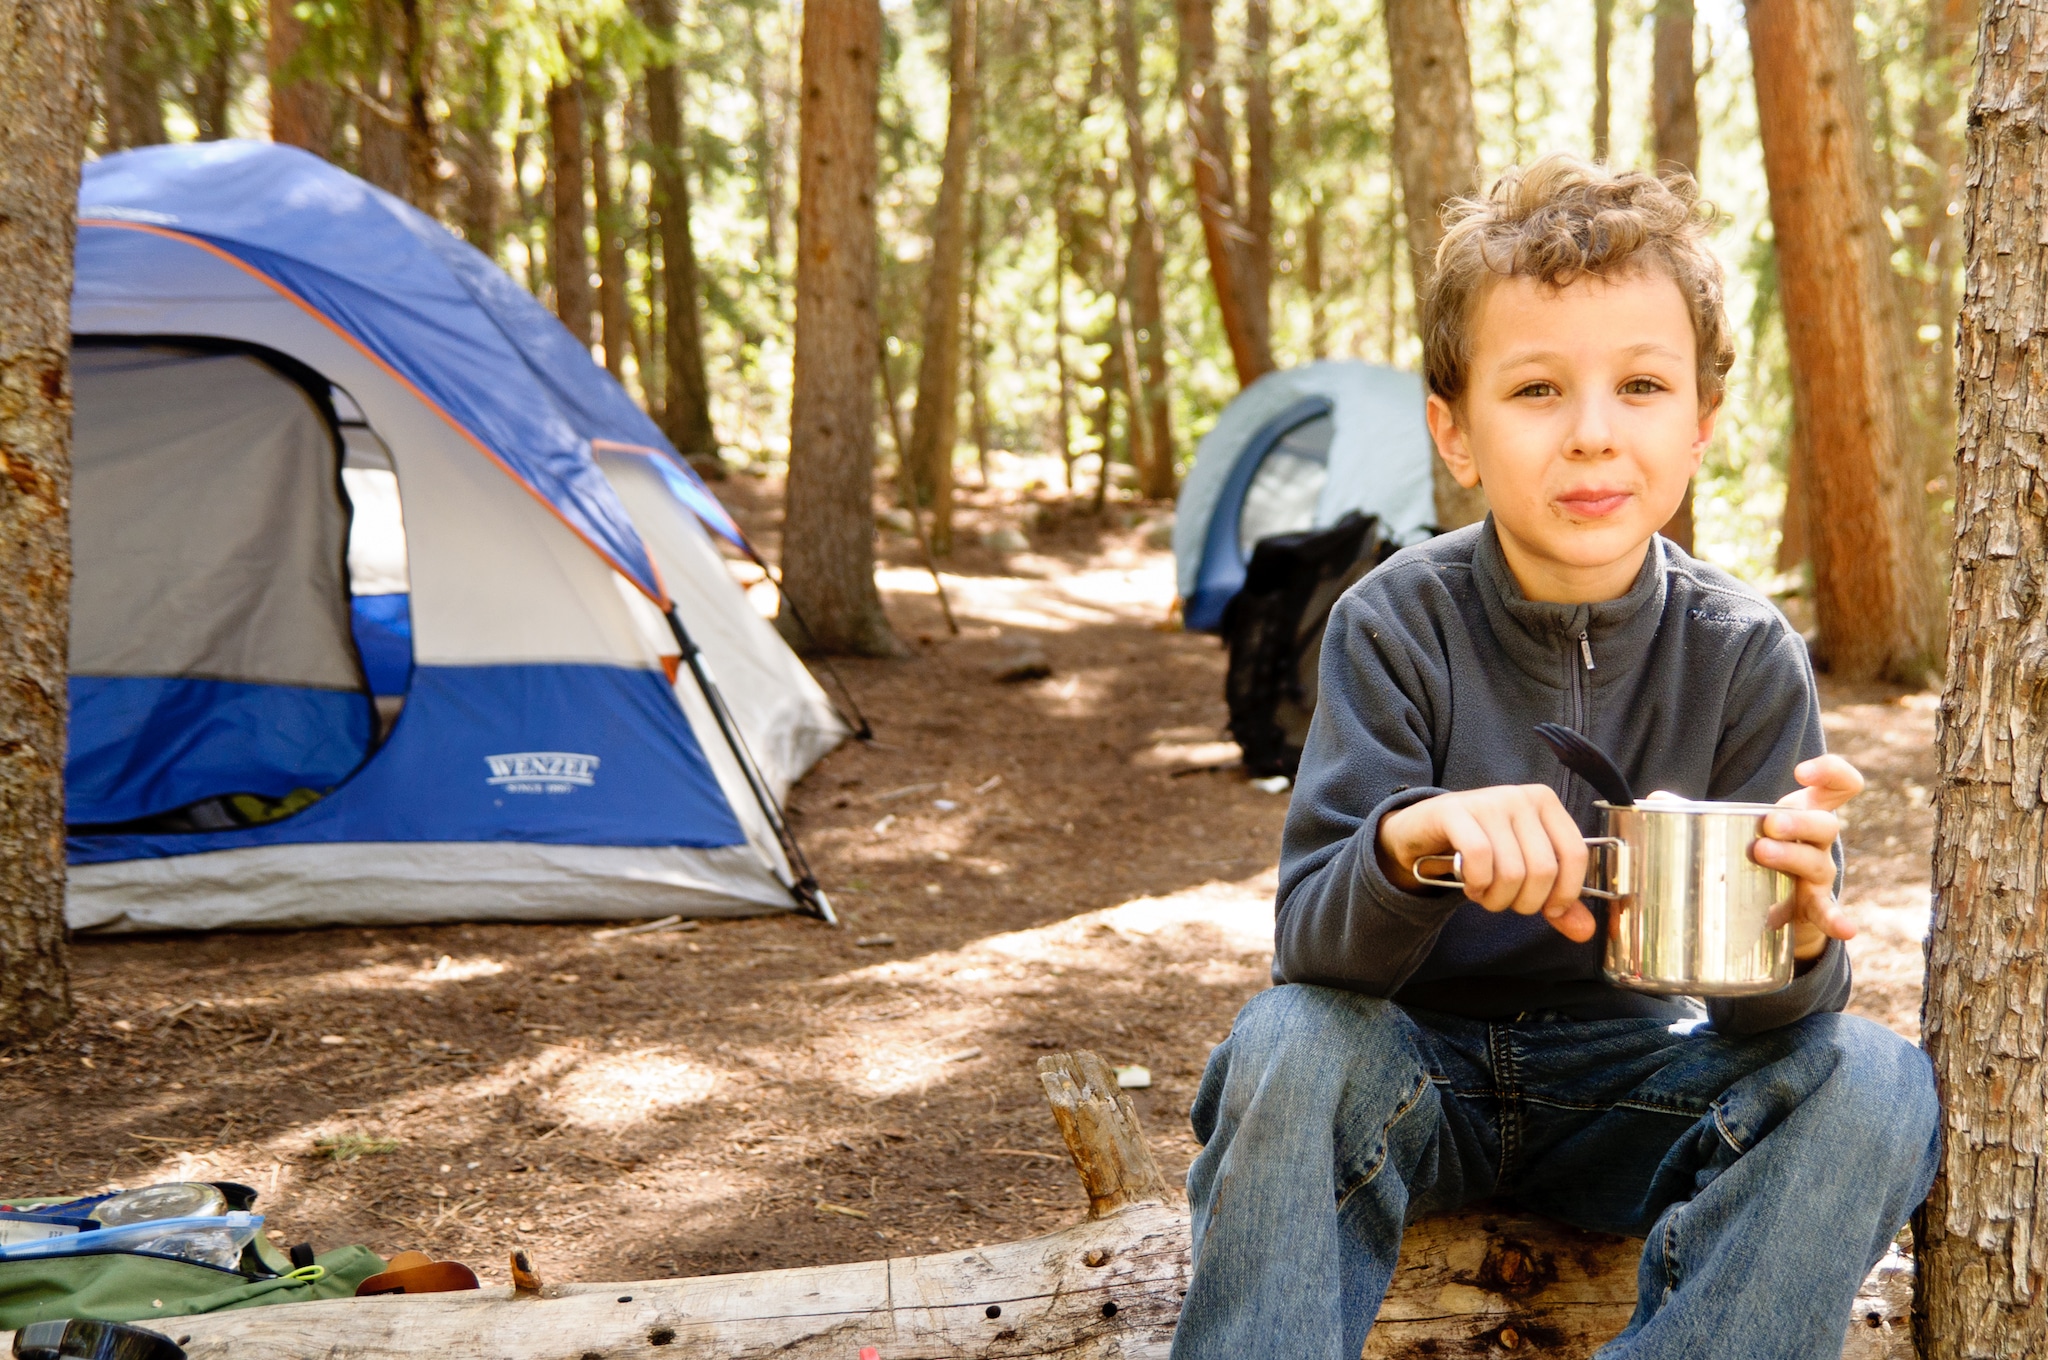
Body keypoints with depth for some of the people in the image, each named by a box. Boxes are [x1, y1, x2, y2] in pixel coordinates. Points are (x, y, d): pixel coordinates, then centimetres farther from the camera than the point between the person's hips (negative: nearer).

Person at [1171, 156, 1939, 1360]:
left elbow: (1763, 1017, -13)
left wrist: (1797, 942, -38)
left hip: (1633, 1080, 2)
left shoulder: (1746, 657, -12)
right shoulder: (1398, 628, -14)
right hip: (1422, 1067, -1)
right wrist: (1407, 844, -44)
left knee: (1875, 1083, -24)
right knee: (1288, 1044, -33)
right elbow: (1313, 944, -21)